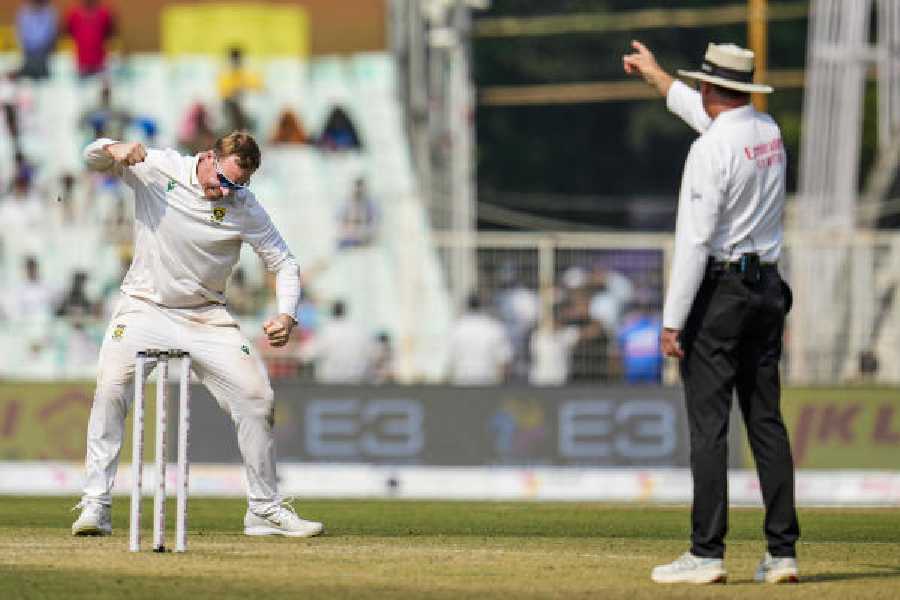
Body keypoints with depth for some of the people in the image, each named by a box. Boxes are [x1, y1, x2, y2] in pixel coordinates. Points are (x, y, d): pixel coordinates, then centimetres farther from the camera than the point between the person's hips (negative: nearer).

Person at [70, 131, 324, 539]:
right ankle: (95, 506, -20)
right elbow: (92, 158, 1)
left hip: (206, 318, 1)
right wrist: (115, 149, -25)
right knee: (111, 386, -23)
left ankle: (265, 510, 10)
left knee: (256, 398, -6)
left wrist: (285, 315, -22)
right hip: (144, 307, -1)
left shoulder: (244, 207, -10)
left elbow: (283, 263, -4)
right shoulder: (158, 169, -10)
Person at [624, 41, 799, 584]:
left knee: (709, 423, -7)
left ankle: (707, 553, -9)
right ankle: (783, 552, 6)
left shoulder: (711, 148, -15)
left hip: (718, 290, -8)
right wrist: (655, 75, 45)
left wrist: (673, 320, -15)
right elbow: (711, 114, 32)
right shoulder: (769, 132, 9)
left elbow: (694, 240, -18)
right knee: (767, 421, 8)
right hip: (768, 289, 8)